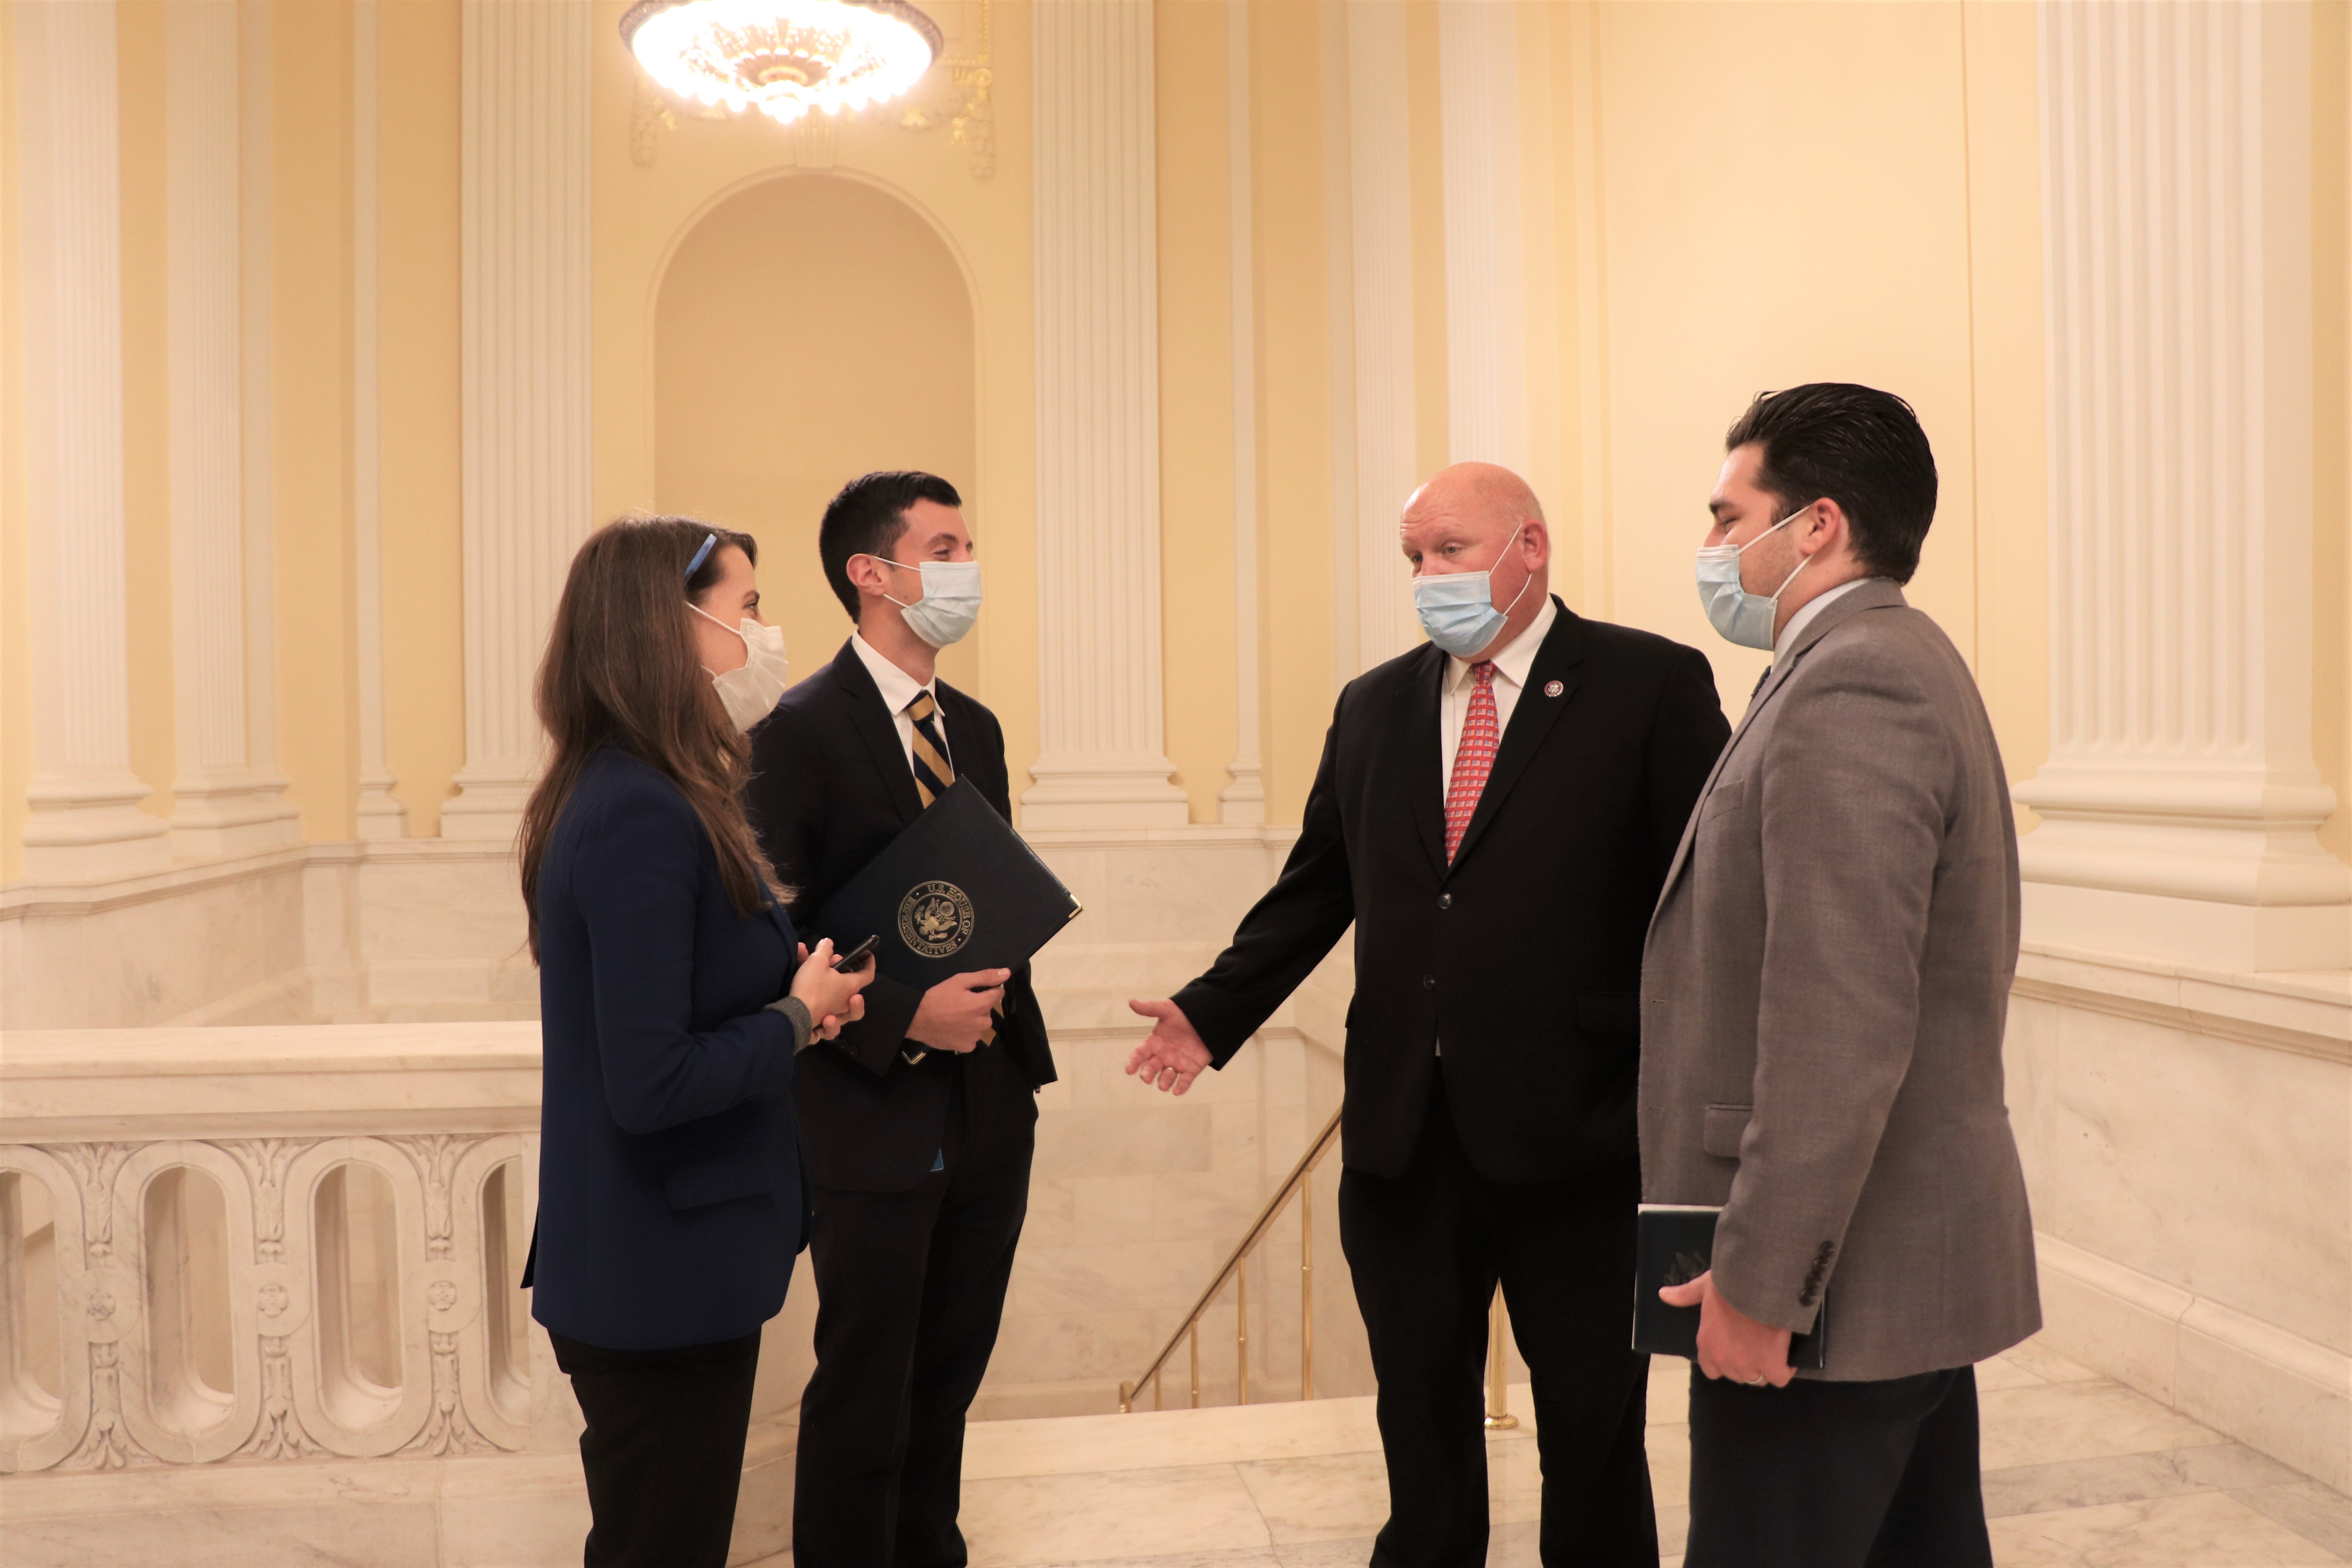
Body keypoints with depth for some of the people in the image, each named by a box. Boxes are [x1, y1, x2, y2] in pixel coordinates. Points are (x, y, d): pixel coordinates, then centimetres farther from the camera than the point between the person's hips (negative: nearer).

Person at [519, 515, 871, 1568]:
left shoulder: (624, 797, 6)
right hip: (665, 1281, -9)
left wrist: (794, 994, -2)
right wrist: (797, 1019, -13)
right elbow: (651, 1086, -27)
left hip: (641, 1271, 9)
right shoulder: (648, 818, -24)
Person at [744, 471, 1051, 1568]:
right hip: (874, 1120, -7)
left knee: (948, 1377, 19)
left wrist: (1016, 1047, 11)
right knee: (864, 1396, 8)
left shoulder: (975, 728, 11)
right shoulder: (801, 732, -12)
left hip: (989, 1117, 7)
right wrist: (904, 1018, -22)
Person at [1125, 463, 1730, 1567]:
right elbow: (1316, 888, 14)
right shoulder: (1373, 707, 10)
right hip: (1402, 1136, 4)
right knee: (1421, 1427, 18)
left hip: (1575, 1139, -4)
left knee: (1593, 1429, 13)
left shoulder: (1655, 686, -5)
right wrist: (1215, 1010, 5)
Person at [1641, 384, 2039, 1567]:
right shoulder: (1906, 667, 14)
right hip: (1915, 1258, 10)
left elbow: (1840, 1022, -26)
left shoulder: (1849, 685, -19)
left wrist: (1759, 1283, -21)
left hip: (1839, 1286, -10)